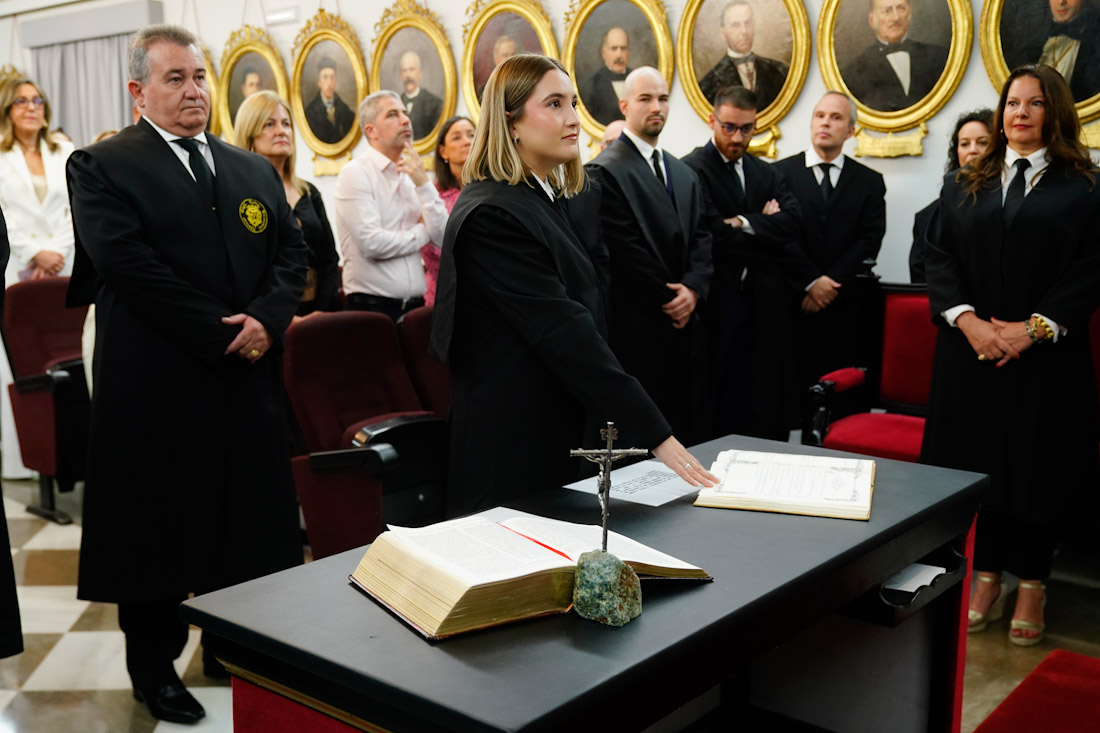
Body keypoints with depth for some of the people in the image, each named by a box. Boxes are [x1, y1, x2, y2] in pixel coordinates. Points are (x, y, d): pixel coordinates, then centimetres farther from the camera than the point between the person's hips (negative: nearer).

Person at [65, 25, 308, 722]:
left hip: (248, 379, 5)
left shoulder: (254, 169, 13)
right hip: (156, 384, -5)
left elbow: (292, 252, 8)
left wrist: (266, 319, -11)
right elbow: (129, 266, -16)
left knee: (247, 522, 13)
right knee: (158, 527, 8)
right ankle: (155, 666, 26)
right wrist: (221, 333, -18)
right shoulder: (102, 167, -4)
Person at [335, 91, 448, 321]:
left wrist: (423, 184, -6)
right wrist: (421, 233, -2)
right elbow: (371, 243, -18)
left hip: (414, 305, 6)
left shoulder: (412, 174, 13)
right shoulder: (355, 173, -6)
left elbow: (443, 236, 3)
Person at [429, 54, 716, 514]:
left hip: (566, 440, 9)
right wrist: (656, 436, -25)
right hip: (512, 454, -9)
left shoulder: (566, 200, 12)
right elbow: (564, 334, -24)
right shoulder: (490, 216, -18)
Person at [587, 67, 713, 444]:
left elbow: (700, 238, 11)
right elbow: (625, 249, -13)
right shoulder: (606, 171, -7)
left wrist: (693, 289, -7)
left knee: (688, 431, 10)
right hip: (638, 328, -7)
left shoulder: (684, 174, 19)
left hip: (684, 325, 7)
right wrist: (669, 301, -9)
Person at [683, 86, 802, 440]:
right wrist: (764, 226, -5)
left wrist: (744, 224, -13)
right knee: (725, 409, 0)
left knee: (771, 416, 9)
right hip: (722, 306, -6)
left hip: (768, 306, 6)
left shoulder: (767, 173, 17)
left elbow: (792, 222, 0)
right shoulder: (692, 170, -6)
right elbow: (712, 235, -18)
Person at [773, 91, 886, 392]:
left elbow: (870, 241, 2)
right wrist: (811, 282, -11)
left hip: (846, 310, 2)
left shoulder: (870, 181, 12)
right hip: (792, 305, -1)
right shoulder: (781, 172, 6)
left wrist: (831, 284, -9)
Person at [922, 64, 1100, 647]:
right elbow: (939, 259, 4)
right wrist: (968, 320, -12)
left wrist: (1034, 328, -15)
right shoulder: (963, 186, 11)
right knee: (980, 462, 7)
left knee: (1037, 466, 4)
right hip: (972, 352, 2)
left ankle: (1031, 588, 17)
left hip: (1047, 358, -2)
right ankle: (988, 579, 20)